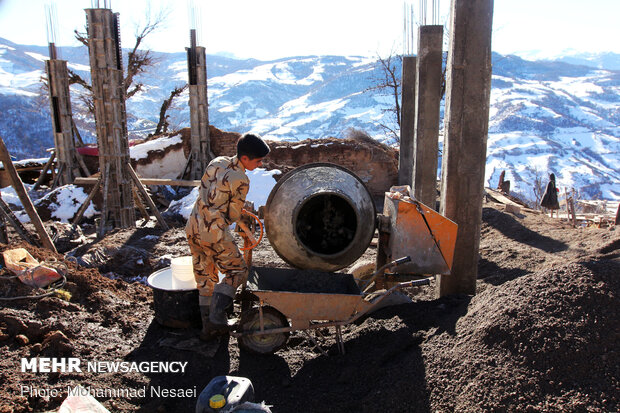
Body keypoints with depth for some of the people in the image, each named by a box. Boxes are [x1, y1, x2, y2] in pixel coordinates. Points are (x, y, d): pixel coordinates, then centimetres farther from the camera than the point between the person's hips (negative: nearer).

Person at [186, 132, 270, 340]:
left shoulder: (217, 162, 6)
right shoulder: (241, 181, -16)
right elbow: (233, 215, -8)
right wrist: (247, 231, 12)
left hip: (193, 227, 8)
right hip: (214, 232, -8)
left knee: (204, 278, 17)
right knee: (237, 270, 11)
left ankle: (207, 326, 25)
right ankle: (217, 316, 3)